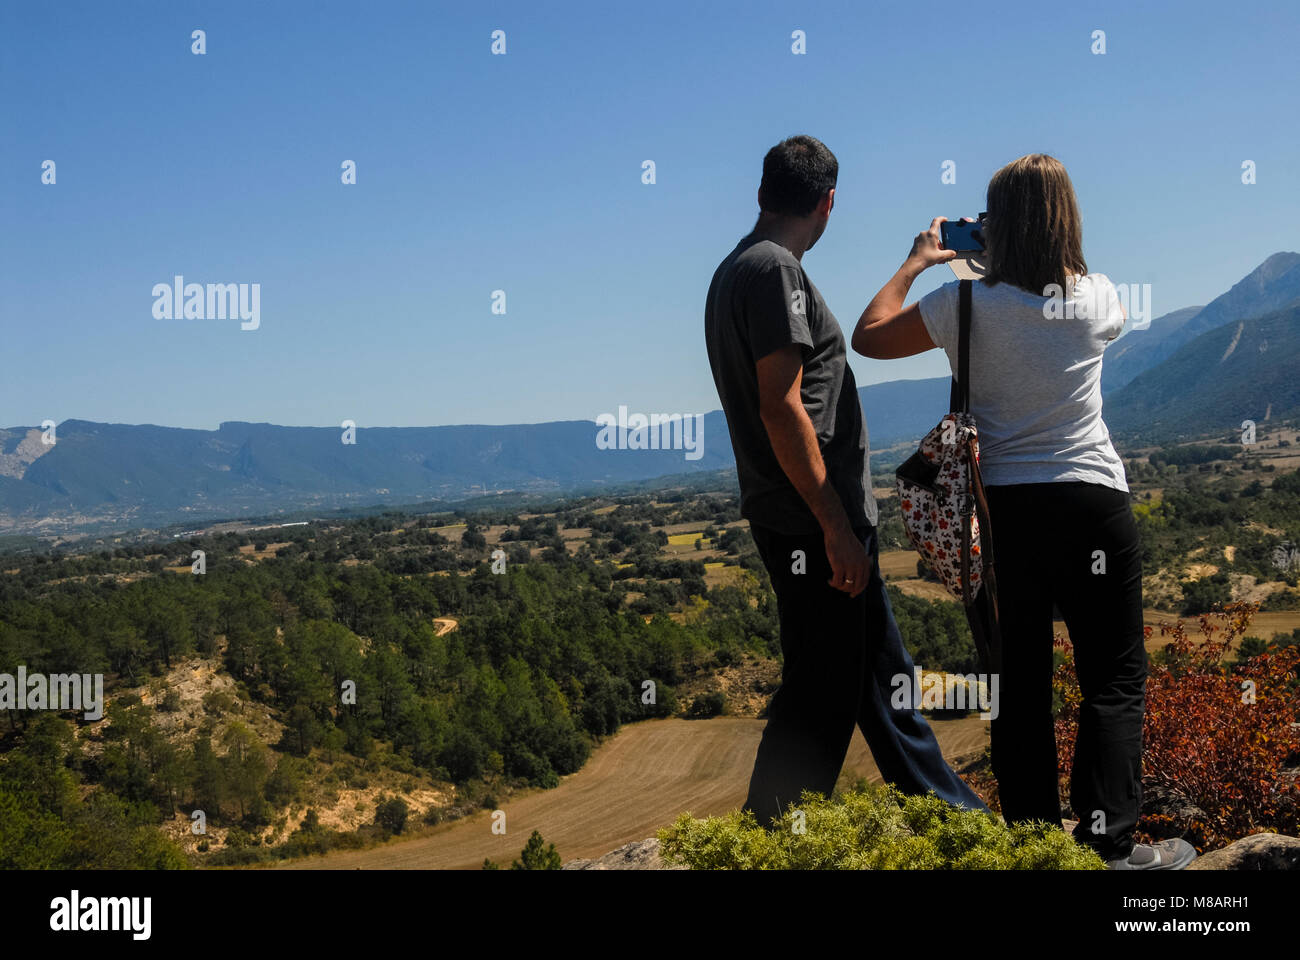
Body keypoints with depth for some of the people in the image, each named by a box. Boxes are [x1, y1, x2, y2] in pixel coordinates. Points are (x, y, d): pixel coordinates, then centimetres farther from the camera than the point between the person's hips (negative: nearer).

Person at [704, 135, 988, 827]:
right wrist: (836, 528, -21)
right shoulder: (774, 270, -15)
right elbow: (781, 406, -22)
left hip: (821, 522, 11)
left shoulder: (735, 270, 16)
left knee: (881, 673, 17)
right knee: (821, 695, -3)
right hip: (811, 526, -11)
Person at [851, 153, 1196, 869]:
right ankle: (1109, 843, 6)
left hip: (1004, 507, 1)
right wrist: (1023, 256, 24)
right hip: (1091, 500, -1)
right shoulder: (1096, 298, -2)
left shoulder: (967, 306, -8)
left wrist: (915, 262, 13)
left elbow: (868, 337, 3)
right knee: (1113, 680, 7)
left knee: (1019, 681, 11)